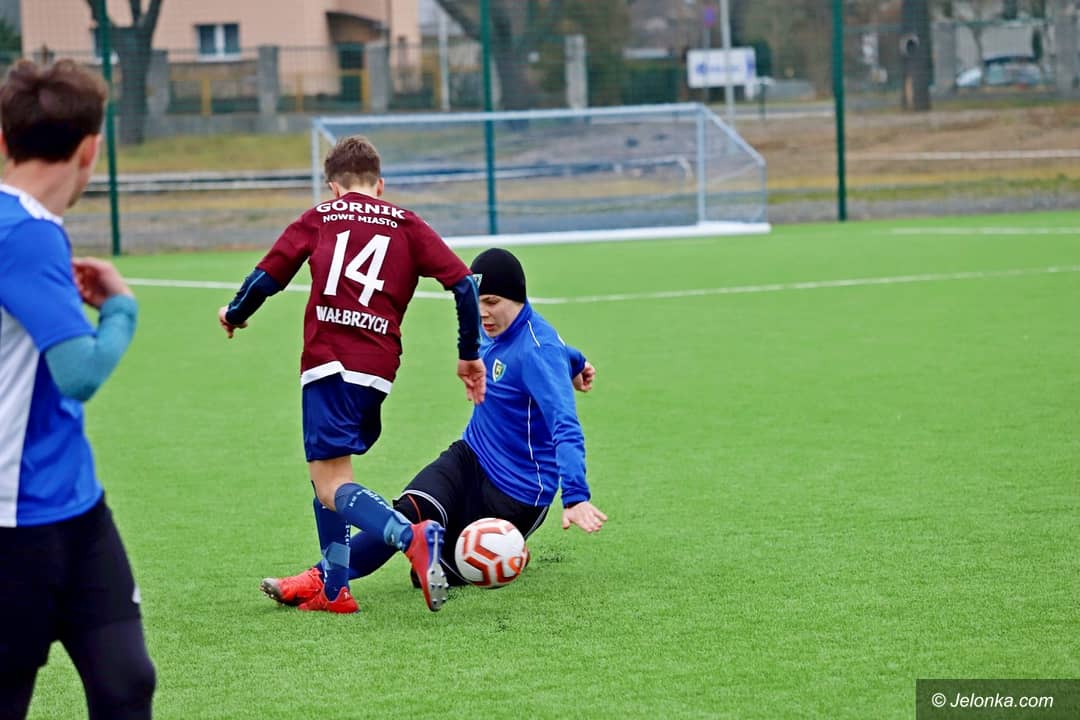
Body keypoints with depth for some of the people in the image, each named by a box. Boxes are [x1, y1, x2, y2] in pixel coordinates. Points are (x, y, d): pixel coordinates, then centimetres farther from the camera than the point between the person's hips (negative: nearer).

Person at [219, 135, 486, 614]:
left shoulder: (318, 219, 13)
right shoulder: (406, 225, 16)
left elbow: (266, 277, 12)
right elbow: (463, 283, 7)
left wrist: (234, 314, 32)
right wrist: (469, 355, 17)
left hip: (328, 362, -4)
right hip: (379, 366, 4)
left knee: (332, 487, -8)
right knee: (328, 471, 22)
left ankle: (413, 539, -33)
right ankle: (332, 589, 21)